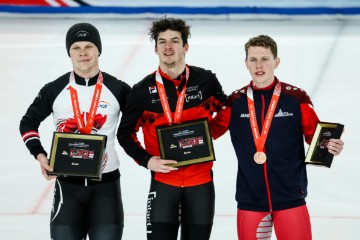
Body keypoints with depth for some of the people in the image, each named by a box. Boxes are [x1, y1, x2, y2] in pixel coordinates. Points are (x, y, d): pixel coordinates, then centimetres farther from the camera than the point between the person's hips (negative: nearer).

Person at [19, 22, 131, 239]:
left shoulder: (118, 89, -1)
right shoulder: (54, 90, 0)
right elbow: (28, 123, 11)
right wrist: (40, 155, -4)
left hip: (106, 182, 0)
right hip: (68, 182, 1)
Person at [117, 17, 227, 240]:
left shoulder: (206, 80, -3)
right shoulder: (143, 90, -5)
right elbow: (125, 133, 5)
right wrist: (146, 160, -10)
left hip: (201, 181, 1)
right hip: (163, 181, -1)